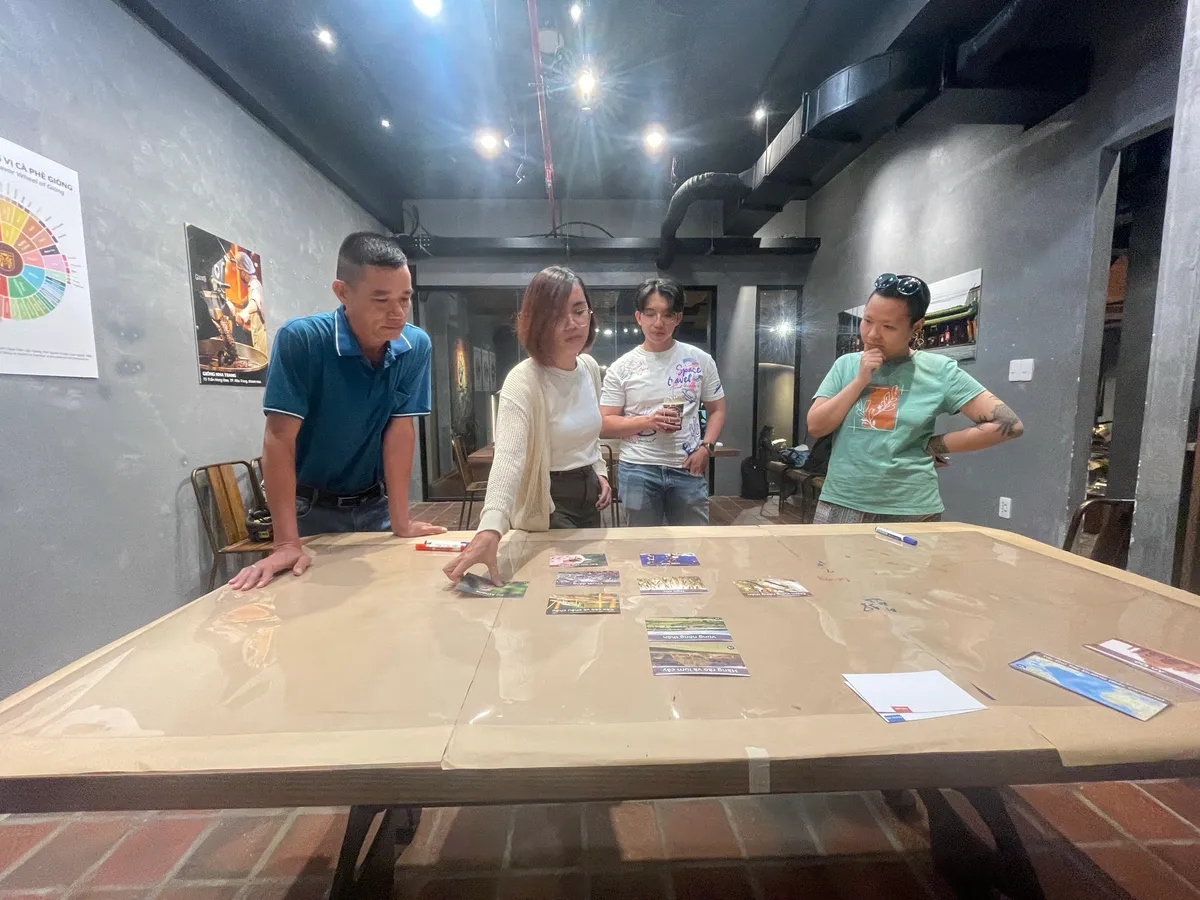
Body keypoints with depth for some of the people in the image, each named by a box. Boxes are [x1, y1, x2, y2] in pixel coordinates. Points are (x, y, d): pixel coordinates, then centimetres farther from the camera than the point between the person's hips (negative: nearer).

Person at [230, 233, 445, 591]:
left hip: (375, 503, 3)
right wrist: (287, 543, -25)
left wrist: (400, 521, -14)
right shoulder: (300, 339, -21)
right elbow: (279, 439, -22)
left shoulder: (416, 346, -14)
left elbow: (400, 432, -12)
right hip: (311, 507, -2)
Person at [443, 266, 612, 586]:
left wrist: (599, 471, 3)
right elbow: (508, 456, -41)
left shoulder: (591, 368, -1)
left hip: (588, 494, 8)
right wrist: (491, 528, -55)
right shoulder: (523, 381, -26)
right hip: (546, 505, -8)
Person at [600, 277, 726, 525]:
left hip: (688, 468, 2)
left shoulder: (700, 360, 3)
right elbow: (605, 424, -3)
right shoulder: (621, 368, -2)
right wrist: (648, 421, -17)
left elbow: (716, 409, 11)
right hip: (638, 470, -1)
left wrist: (706, 447, -6)